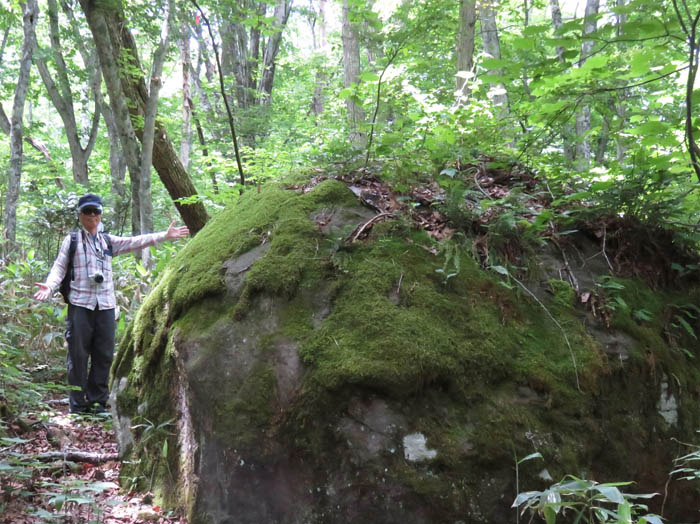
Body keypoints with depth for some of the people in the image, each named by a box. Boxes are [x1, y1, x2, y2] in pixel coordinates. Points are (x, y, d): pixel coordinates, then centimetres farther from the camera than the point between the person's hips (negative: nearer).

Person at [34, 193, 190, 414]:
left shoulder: (108, 241, 17)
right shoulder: (72, 240, 8)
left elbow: (136, 242, 9)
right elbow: (59, 267, 2)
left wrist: (165, 235, 0)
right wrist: (49, 286, -18)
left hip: (106, 305, 4)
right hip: (80, 304, -4)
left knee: (104, 355, 4)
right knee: (78, 355, -2)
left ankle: (97, 402, 13)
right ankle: (77, 404, 5)